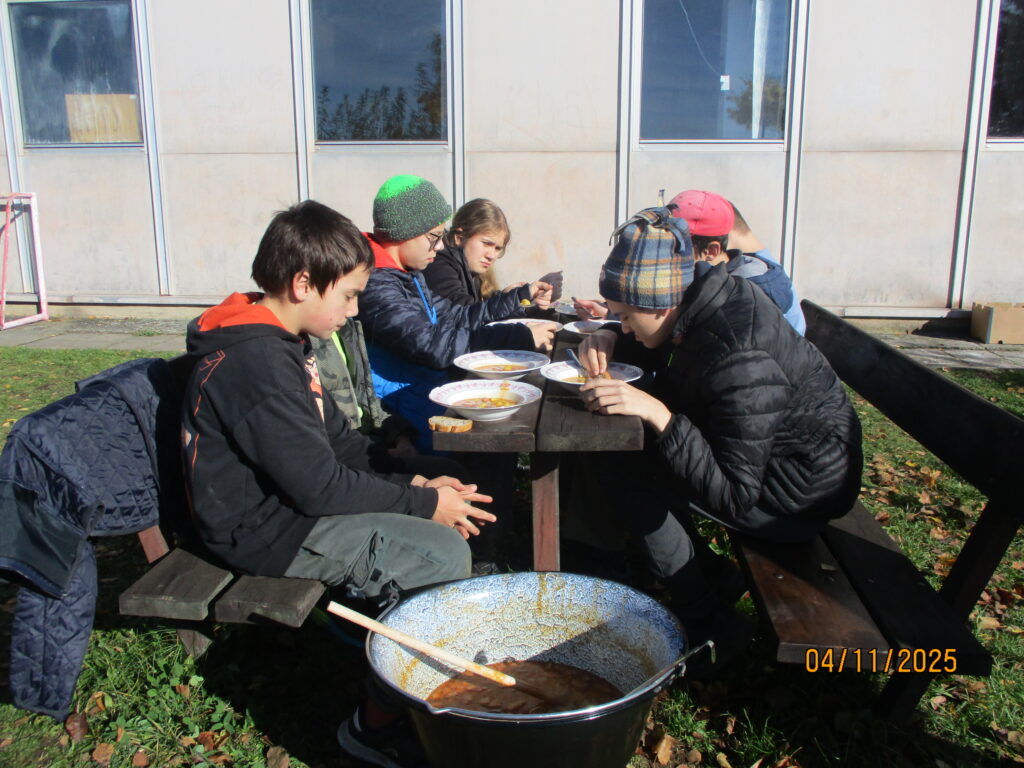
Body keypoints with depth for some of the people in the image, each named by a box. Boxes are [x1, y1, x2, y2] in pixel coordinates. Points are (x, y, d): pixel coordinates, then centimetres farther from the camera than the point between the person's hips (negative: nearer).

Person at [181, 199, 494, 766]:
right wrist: (422, 503, -15)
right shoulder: (259, 363, -25)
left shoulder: (277, 342, 8)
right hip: (265, 530, -10)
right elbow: (319, 484, -25)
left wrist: (416, 482, -1)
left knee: (446, 516, 9)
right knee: (445, 554, -18)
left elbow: (338, 439, 11)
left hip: (287, 498, 10)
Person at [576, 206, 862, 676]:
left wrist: (655, 413, -36)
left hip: (803, 493, -9)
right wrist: (610, 341, -5)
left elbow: (734, 496, -31)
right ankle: (702, 576, 21)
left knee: (623, 469, -17)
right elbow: (658, 353, 15)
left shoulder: (738, 360, -33)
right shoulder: (709, 296, -7)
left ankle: (709, 628, -5)